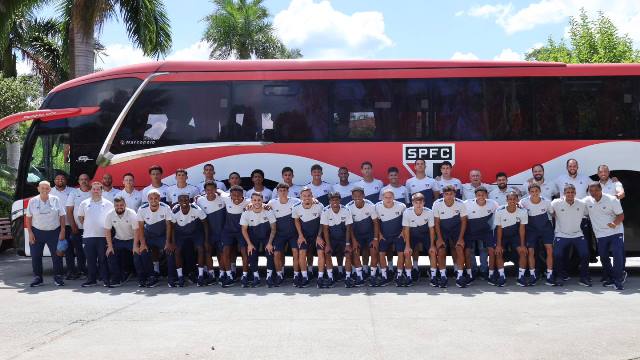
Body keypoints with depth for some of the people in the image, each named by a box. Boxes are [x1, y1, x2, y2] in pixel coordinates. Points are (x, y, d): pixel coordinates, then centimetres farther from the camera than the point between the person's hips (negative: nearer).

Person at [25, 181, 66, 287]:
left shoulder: (56, 200, 0)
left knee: (57, 256, 1)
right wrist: (30, 233, -4)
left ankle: (58, 277, 11)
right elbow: (28, 218, 3)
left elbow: (62, 216, 1)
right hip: (37, 232, 1)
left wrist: (62, 231, -5)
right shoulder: (33, 201, 1)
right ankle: (37, 278, 15)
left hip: (54, 232, 0)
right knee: (36, 256, 3)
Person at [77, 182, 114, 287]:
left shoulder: (108, 204, 2)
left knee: (103, 259, -1)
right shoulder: (84, 203, 8)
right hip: (88, 236, 2)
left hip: (103, 236, -2)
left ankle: (106, 280, 4)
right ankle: (91, 280, 16)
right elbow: (80, 217, 18)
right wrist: (86, 226, 11)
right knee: (90, 260, 7)